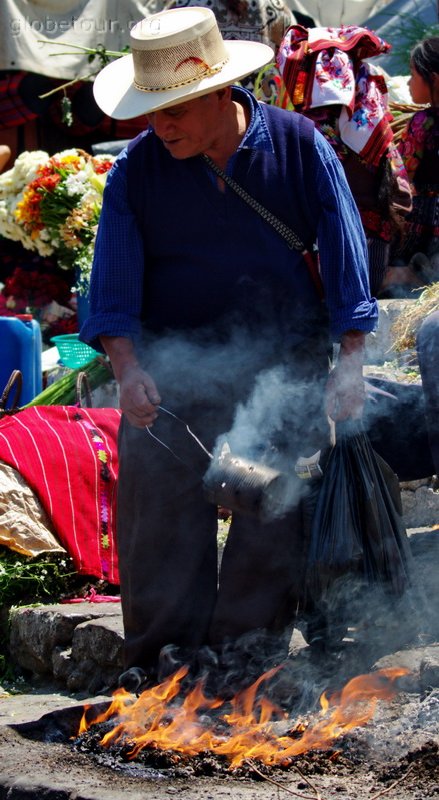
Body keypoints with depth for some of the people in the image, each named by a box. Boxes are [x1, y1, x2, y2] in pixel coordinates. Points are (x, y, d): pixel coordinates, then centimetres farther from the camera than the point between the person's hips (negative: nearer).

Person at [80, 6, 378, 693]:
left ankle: (247, 648, 8)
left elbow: (345, 252, -2)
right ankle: (161, 656, 6)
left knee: (273, 510, -1)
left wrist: (351, 363, -9)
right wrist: (128, 368, -19)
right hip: (171, 370, 1)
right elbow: (114, 278, -4)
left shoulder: (299, 145, -4)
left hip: (284, 368, -1)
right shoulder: (137, 169, -2)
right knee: (160, 515, -3)